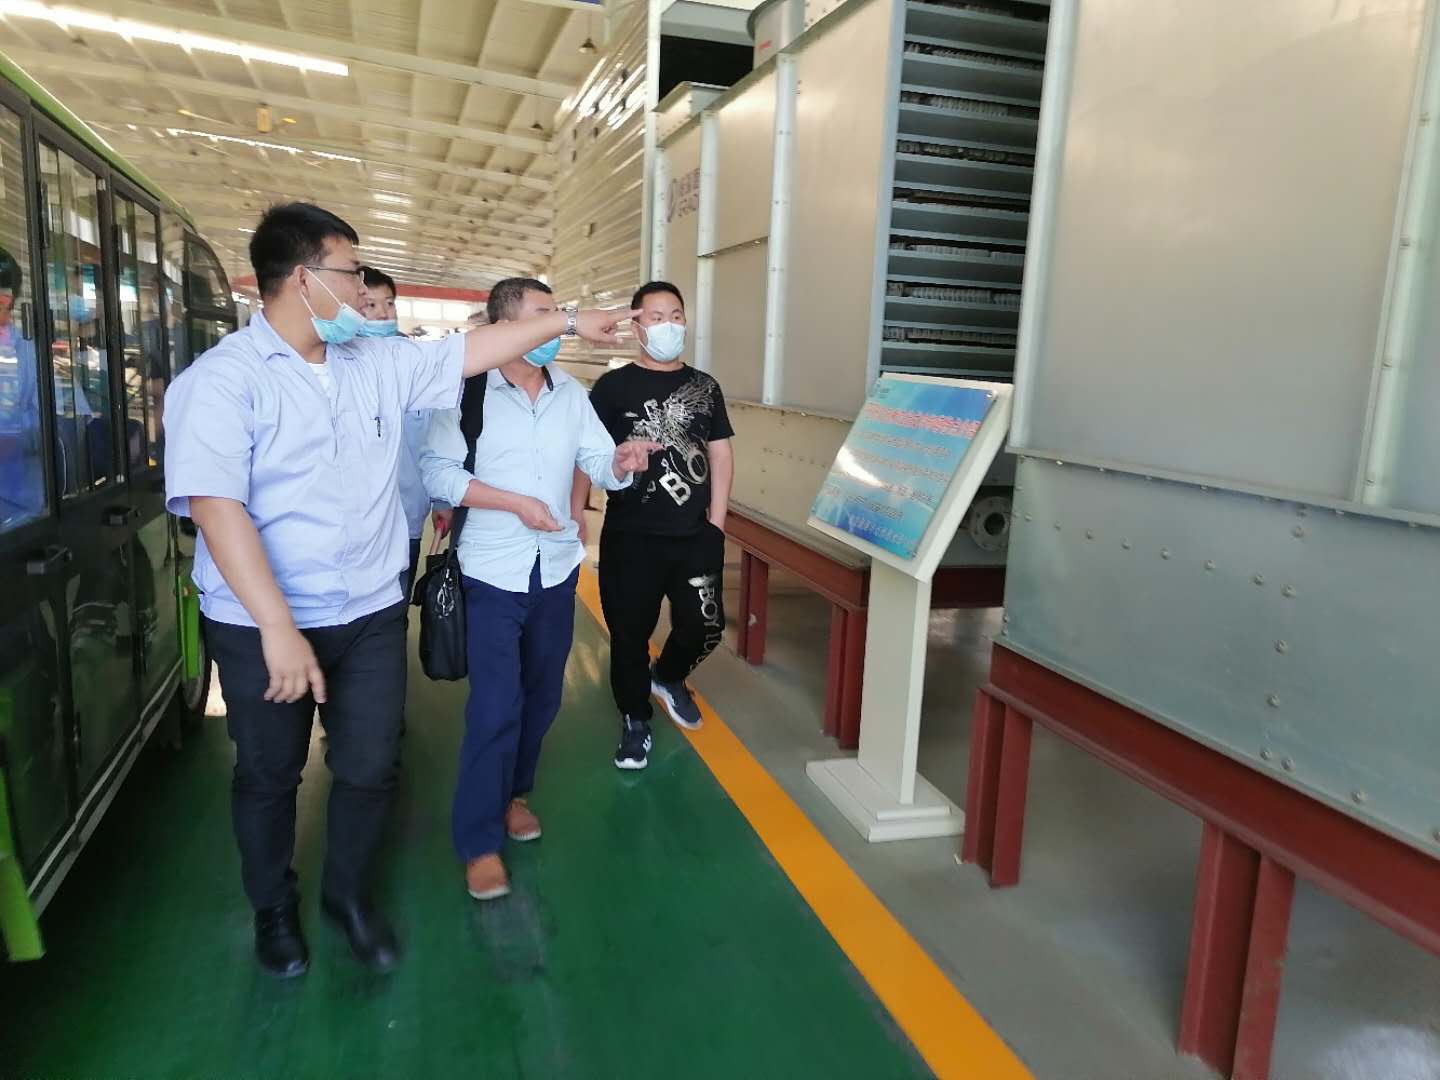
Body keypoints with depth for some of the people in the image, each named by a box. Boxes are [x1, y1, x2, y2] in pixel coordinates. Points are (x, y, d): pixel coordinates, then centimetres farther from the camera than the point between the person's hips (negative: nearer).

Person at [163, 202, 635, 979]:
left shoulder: (380, 362, 3)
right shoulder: (222, 379, -14)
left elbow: (470, 351, 12)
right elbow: (214, 505, -23)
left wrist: (567, 321, 11)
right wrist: (278, 627, -29)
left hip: (371, 614, 5)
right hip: (260, 626, -4)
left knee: (371, 768, 11)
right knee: (269, 776, 15)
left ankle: (348, 895, 37)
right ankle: (273, 910, 39)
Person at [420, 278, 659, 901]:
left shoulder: (571, 395, 6)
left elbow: (599, 465, 0)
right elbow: (437, 472, -14)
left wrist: (621, 463, -23)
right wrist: (515, 502, -21)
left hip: (557, 568, 5)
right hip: (492, 572, -5)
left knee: (542, 695, 16)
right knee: (495, 706, -6)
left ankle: (514, 792, 39)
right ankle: (479, 841, 8)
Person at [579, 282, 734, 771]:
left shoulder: (704, 386, 9)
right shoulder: (613, 386, -1)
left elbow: (720, 455, 11)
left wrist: (716, 523, 4)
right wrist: (576, 517, -12)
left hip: (695, 535, 3)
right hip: (630, 536, -2)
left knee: (705, 625, 5)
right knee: (630, 633, 6)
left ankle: (669, 677, 37)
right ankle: (635, 719, 27)